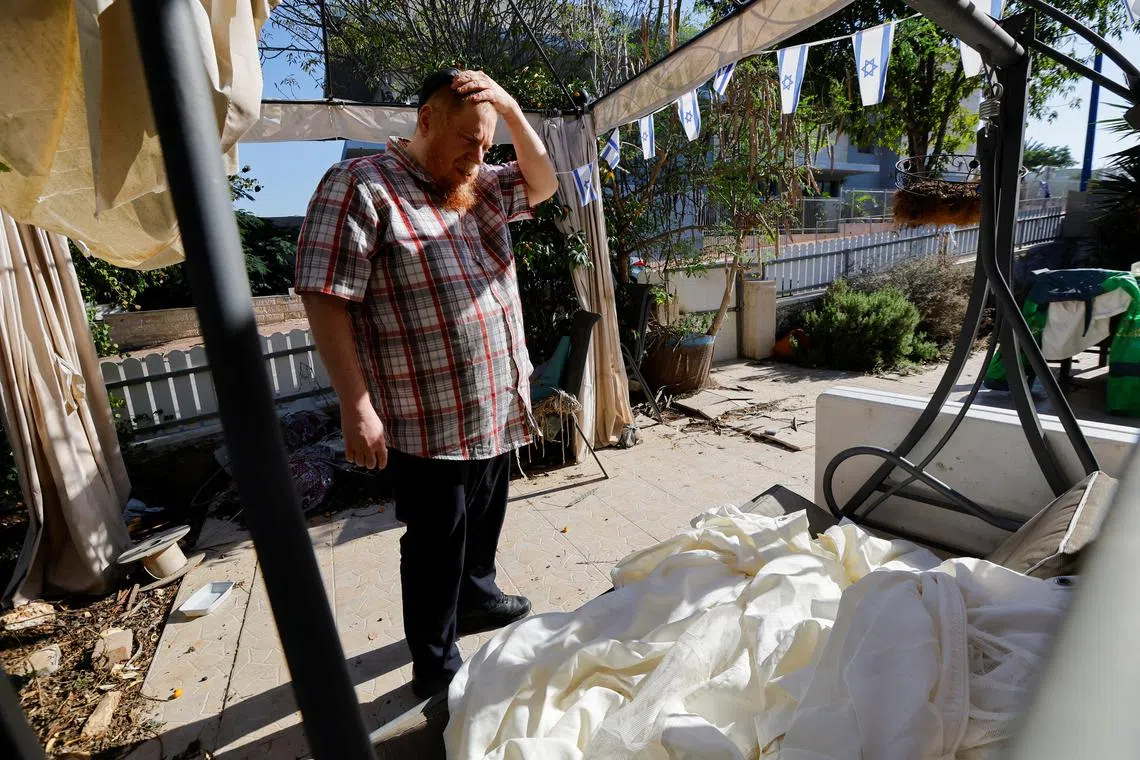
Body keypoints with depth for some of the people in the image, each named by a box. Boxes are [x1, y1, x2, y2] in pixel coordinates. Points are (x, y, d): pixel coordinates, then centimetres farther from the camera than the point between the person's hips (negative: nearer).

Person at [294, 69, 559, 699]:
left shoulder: (477, 187, 14)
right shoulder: (360, 187, -11)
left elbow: (542, 183, 16)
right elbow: (326, 300, -16)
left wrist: (510, 108, 2)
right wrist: (358, 408, -20)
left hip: (496, 408, 8)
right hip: (430, 421, -8)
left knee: (484, 522, 25)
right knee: (437, 544, 7)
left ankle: (476, 598, 50)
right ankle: (436, 670, 29)